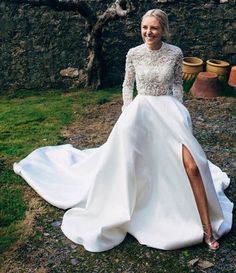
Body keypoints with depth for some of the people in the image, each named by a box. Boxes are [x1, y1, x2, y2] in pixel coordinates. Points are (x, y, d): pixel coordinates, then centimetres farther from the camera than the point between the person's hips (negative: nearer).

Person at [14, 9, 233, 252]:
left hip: (169, 111, -1)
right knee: (121, 155, -9)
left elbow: (177, 83, 10)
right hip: (140, 110, 1)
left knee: (192, 165, -14)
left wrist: (178, 111, 5)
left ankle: (207, 229, -3)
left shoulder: (175, 53, -3)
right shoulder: (133, 54, -1)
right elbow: (127, 84, 10)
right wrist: (129, 111, 3)